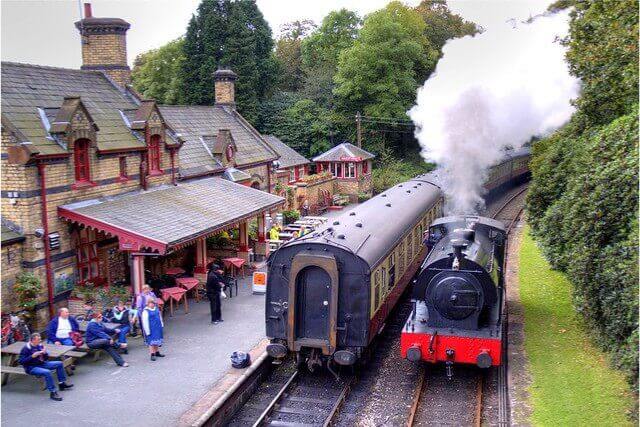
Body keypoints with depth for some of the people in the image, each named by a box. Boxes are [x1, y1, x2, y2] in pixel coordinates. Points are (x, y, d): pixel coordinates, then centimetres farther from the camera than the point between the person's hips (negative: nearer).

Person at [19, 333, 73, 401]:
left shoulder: (40, 346, 6)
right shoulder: (26, 349, -13)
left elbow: (46, 358, 14)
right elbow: (20, 361, -18)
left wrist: (45, 353, -10)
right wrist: (32, 356, -25)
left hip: (41, 364, 8)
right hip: (31, 368, -8)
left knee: (59, 363, 0)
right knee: (47, 372, -34)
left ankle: (62, 384, 10)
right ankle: (52, 393, -28)